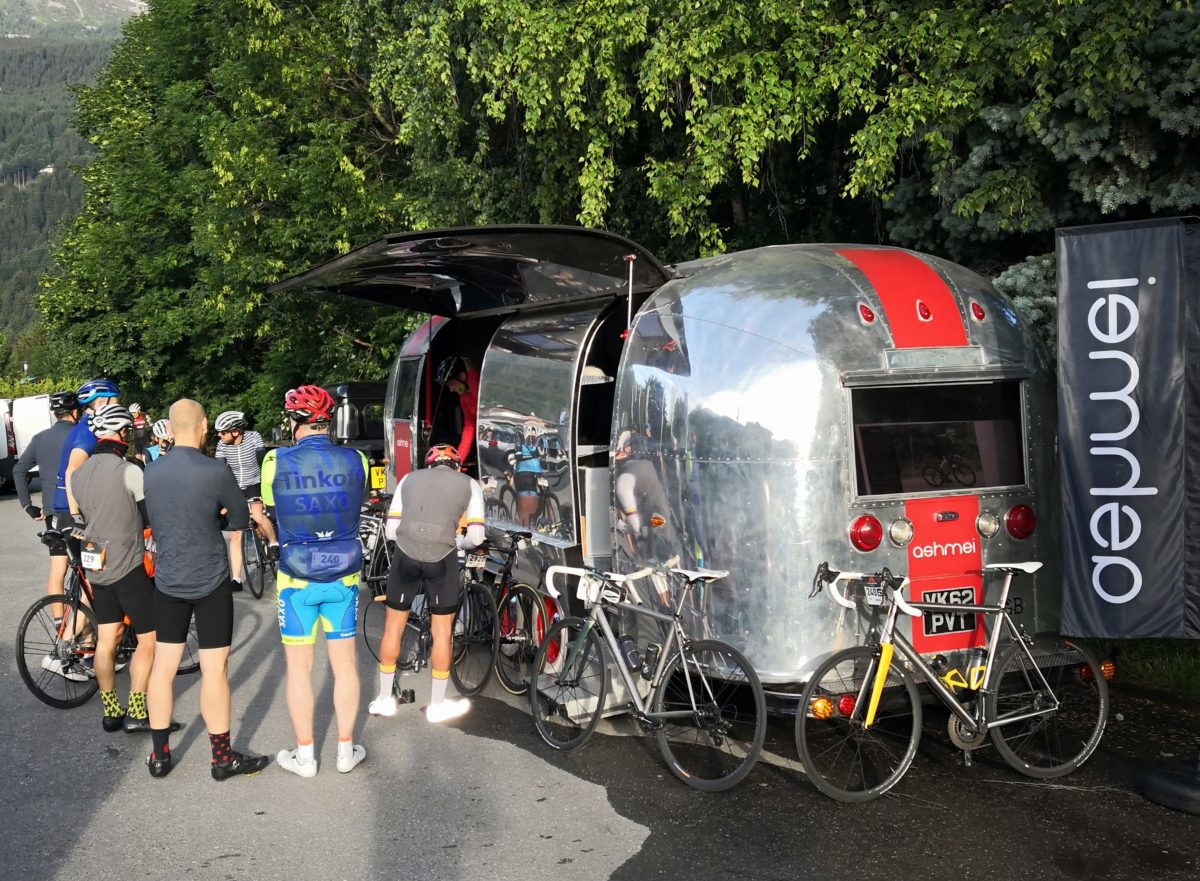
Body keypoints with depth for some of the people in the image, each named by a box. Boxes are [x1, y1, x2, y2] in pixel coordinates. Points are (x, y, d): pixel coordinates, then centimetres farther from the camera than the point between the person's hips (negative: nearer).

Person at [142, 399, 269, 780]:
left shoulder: (150, 472, -2)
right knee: (214, 669, 3)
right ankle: (223, 758, 13)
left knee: (163, 665, 12)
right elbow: (241, 520, -5)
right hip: (210, 582, -5)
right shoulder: (216, 472, -17)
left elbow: (151, 520, 11)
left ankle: (160, 756, 21)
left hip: (167, 581, 5)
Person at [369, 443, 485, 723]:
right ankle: (437, 705, 26)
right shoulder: (469, 484, 14)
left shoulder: (410, 479, 19)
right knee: (442, 632, 14)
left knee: (393, 626, 18)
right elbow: (476, 537, 6)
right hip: (442, 560, -2)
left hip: (405, 555, 2)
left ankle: (384, 699, 30)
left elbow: (391, 530, 14)